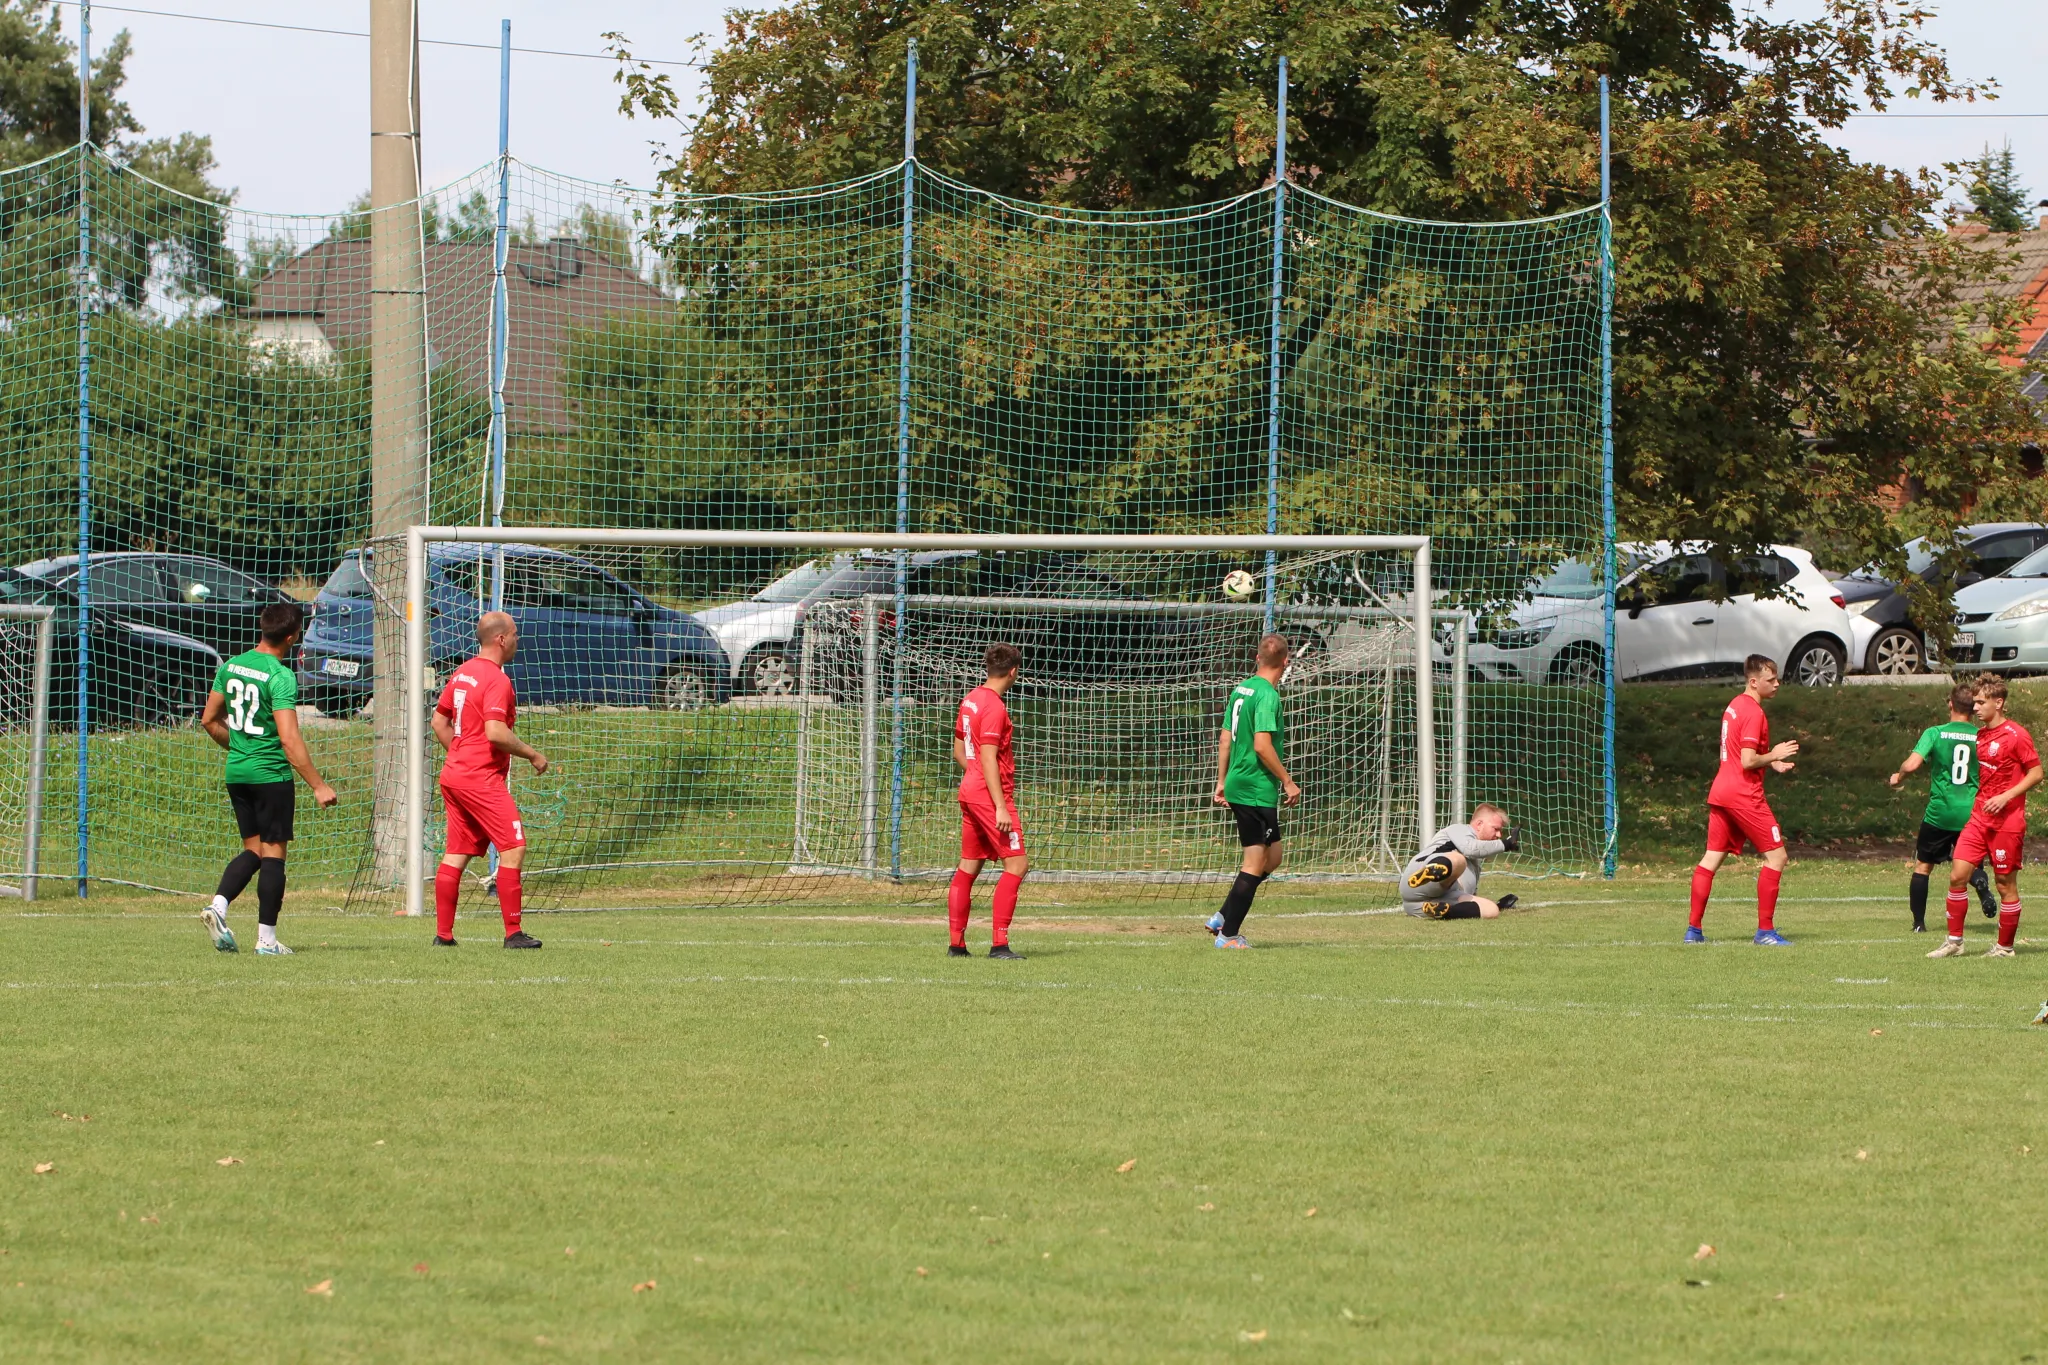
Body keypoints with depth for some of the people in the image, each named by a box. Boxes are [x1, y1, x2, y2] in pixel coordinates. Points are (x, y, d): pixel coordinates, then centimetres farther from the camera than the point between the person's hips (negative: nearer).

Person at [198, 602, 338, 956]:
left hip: (236, 772, 6)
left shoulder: (230, 667, 5)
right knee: (273, 853, 2)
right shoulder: (280, 677, -17)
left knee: (253, 850, 16)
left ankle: (218, 906, -5)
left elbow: (209, 720, 13)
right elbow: (289, 740, -22)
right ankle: (267, 938, 3)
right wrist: (318, 786, -18)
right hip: (271, 774, -6)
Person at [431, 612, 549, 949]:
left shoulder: (463, 673, 13)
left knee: (456, 854, 10)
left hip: (454, 775, 9)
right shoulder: (496, 680, -15)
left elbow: (439, 721, 19)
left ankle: (443, 933, 10)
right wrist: (532, 754, -12)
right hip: (482, 780, -9)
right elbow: (496, 732, -24)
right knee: (514, 848, -7)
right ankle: (513, 933, -9)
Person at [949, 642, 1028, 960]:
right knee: (1017, 864, -9)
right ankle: (999, 943, -15)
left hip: (970, 791, 10)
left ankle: (956, 943, 13)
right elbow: (989, 758, -20)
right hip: (990, 794, -10)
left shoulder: (970, 700, 12)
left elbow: (959, 751, 20)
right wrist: (1001, 807, -21)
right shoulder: (994, 707, -16)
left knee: (968, 866, 12)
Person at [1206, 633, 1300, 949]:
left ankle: (1224, 918, 15)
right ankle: (1228, 934, -2)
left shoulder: (1241, 690, 11)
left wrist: (1221, 781, 22)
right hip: (1258, 790, -9)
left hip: (1238, 784, 9)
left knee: (1272, 858, 17)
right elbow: (1262, 745, -22)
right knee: (1255, 865, -3)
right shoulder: (1267, 695, -16)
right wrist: (1288, 782, -14)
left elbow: (1225, 738, 16)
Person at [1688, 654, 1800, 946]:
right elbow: (1748, 761, -20)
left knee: (1711, 858, 10)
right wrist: (1774, 755, -6)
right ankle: (1765, 930, -5)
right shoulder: (1754, 713, -14)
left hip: (1720, 791, 9)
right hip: (1744, 794, -9)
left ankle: (1693, 928, 9)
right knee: (1776, 856, -3)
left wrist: (1772, 763, 15)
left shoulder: (1734, 706, 15)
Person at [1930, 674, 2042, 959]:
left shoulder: (2016, 736, -11)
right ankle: (1954, 941, 6)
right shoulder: (1980, 735, 12)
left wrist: (2006, 797, -19)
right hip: (1979, 818, 7)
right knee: (1957, 876, -2)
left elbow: (2036, 774, -10)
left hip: (2007, 821, -7)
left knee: (2006, 884, 1)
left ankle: (2005, 946, 13)